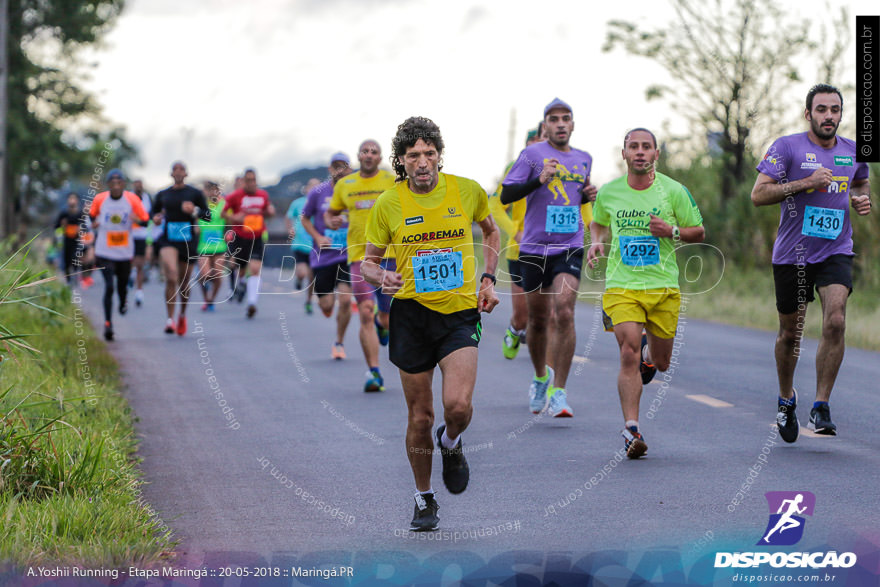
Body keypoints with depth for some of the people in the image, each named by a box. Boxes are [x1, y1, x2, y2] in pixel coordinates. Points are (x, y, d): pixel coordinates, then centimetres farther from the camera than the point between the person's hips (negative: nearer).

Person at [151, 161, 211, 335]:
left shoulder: (195, 194, 4)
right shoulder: (162, 195, 9)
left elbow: (208, 215, 1)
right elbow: (154, 211, 23)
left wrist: (194, 211, -18)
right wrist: (156, 218, 1)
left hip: (188, 241, 0)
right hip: (168, 241, 0)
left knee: (184, 283, 10)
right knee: (171, 277, -22)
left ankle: (182, 315, 37)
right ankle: (170, 319, -22)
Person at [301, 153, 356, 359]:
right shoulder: (318, 193, -2)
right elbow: (305, 218, 10)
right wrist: (318, 237, -5)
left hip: (347, 255, 0)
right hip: (323, 256, 0)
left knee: (345, 299, -13)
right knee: (326, 306, -2)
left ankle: (339, 342, 8)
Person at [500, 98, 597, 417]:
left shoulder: (584, 159, 13)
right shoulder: (532, 154, -1)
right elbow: (506, 195, -6)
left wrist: (588, 194, 6)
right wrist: (539, 180, -20)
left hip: (570, 247, 1)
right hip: (534, 248, -1)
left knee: (564, 313, -17)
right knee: (538, 320, 8)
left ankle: (558, 392, -15)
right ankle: (541, 376, 36)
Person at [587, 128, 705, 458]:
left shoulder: (674, 191, -2)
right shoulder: (608, 193, 3)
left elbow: (699, 233, 6)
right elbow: (598, 223, 24)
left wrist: (673, 231, -13)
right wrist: (597, 242, 3)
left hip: (664, 286, 1)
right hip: (622, 286, -1)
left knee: (660, 364, 9)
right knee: (629, 352, -19)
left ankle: (648, 352, 47)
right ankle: (631, 429, -18)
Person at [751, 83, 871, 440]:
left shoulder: (853, 152, 7)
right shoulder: (787, 147, -6)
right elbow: (758, 195, -13)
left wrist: (863, 200, 5)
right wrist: (805, 183, -21)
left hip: (836, 252, 2)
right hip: (792, 254, -2)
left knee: (835, 321, -19)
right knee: (790, 334, 9)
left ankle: (821, 407, -11)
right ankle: (786, 398, 35)